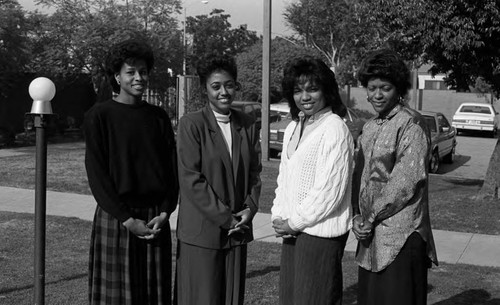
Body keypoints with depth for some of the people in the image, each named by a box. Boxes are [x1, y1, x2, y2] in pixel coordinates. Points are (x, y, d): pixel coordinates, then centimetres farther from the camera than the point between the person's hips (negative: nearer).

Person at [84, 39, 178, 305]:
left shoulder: (158, 117, 9)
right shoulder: (99, 116, -3)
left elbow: (172, 168, 9)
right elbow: (96, 173, -7)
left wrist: (164, 213, -5)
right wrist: (127, 220, -11)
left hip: (155, 219, 3)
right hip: (115, 219, -3)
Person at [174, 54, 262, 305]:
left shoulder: (247, 125, 7)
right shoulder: (191, 124, -9)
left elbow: (254, 171, 12)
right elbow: (190, 179, -13)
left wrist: (250, 207, -4)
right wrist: (224, 217, -13)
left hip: (238, 228, 5)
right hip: (202, 232, -4)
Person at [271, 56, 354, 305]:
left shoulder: (334, 129, -14)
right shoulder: (293, 127, 12)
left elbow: (330, 190, -18)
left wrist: (294, 222, -11)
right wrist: (279, 216, 3)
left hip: (320, 232, -8)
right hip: (291, 230, 8)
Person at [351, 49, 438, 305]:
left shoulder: (411, 124, -10)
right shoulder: (370, 127, 15)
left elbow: (407, 180, -17)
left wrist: (371, 217, -11)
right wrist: (358, 215, 0)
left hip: (401, 235, -7)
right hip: (371, 235, 7)